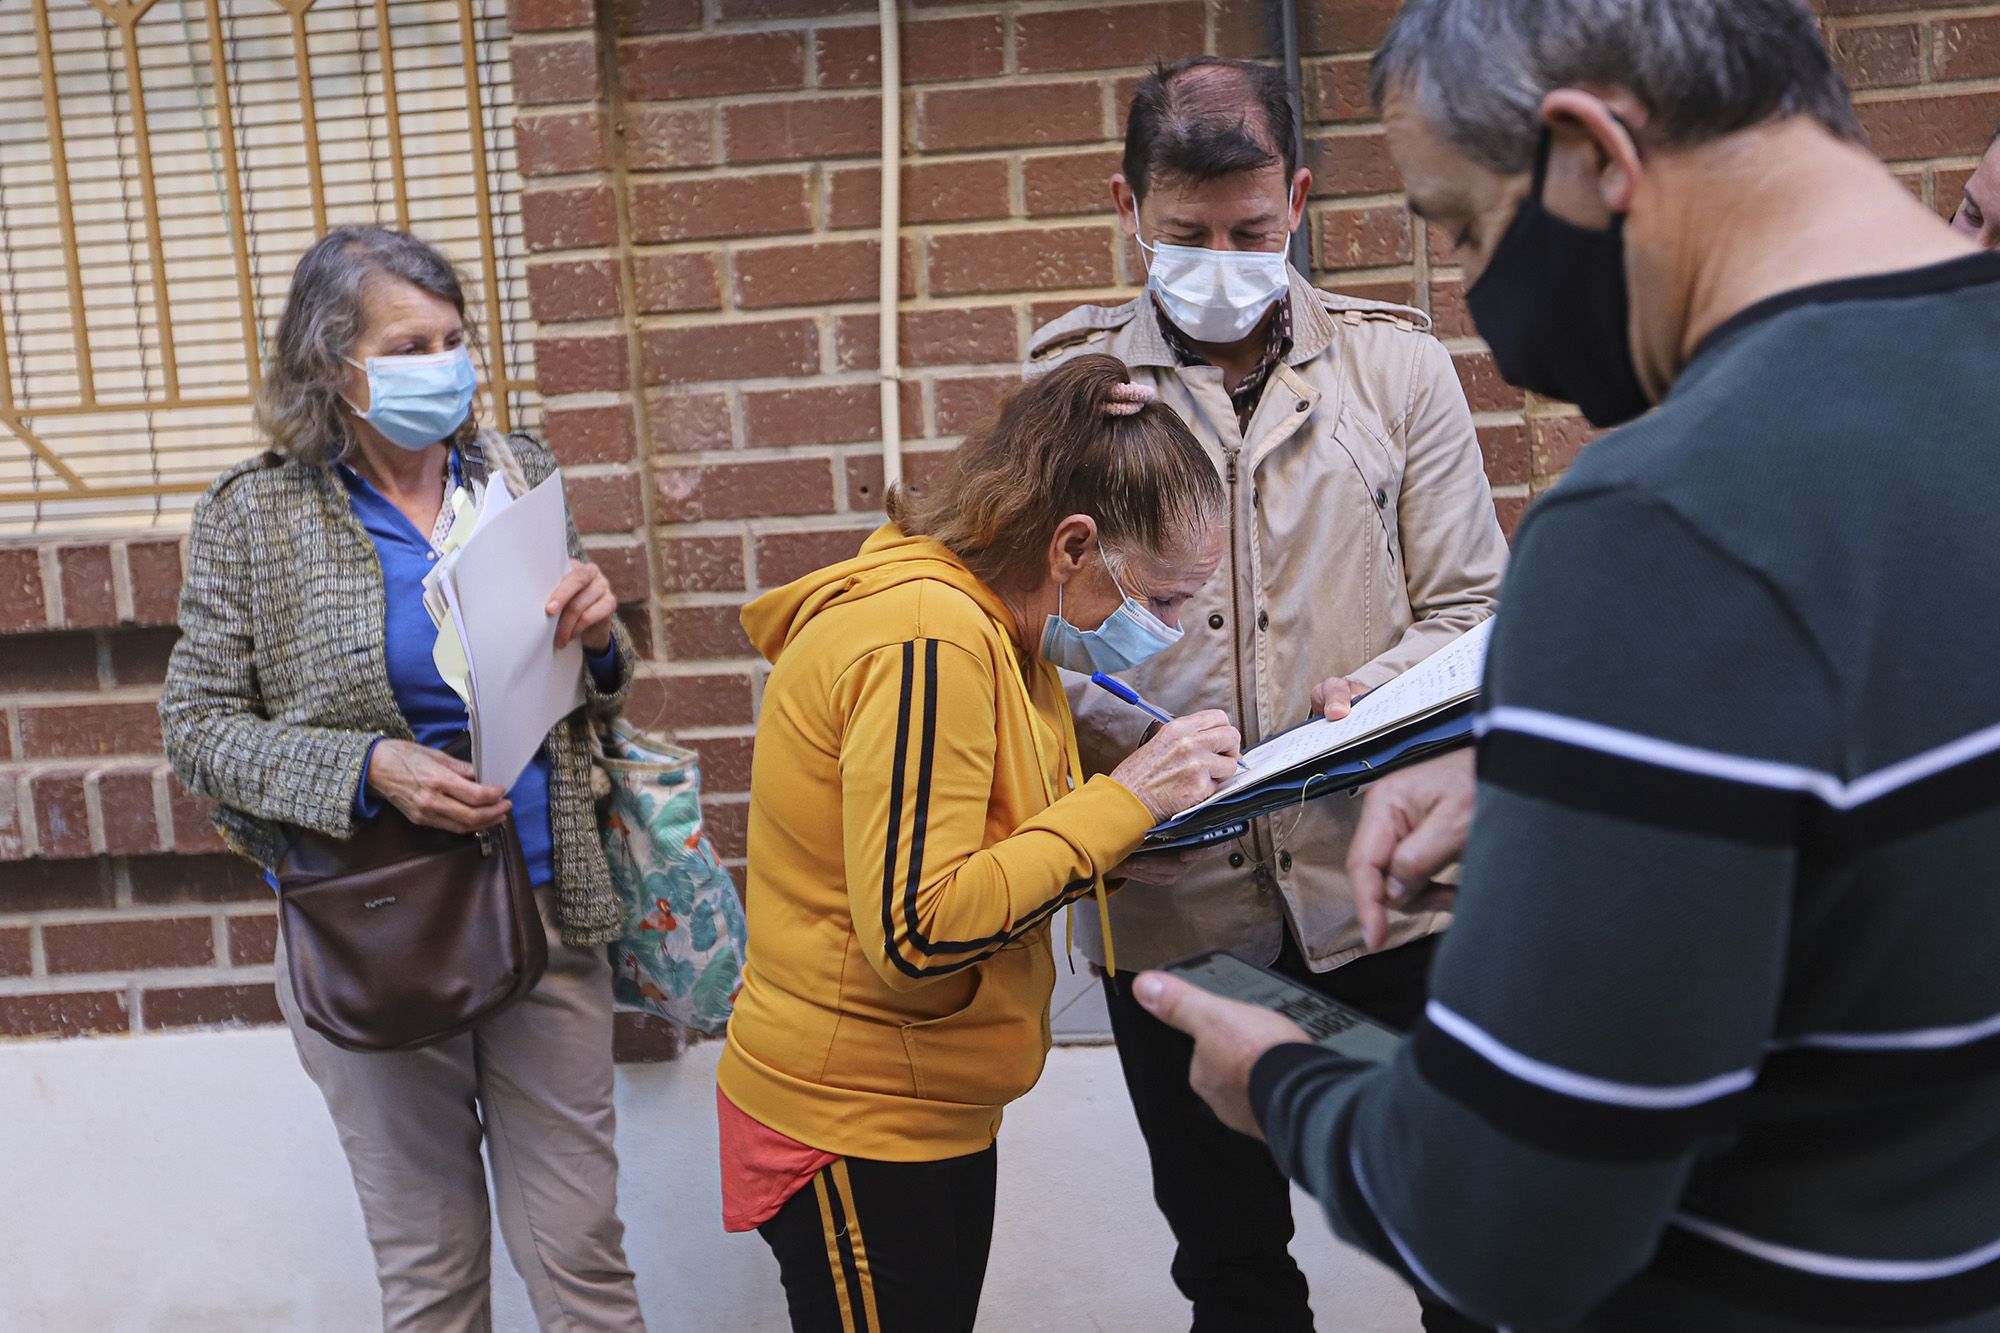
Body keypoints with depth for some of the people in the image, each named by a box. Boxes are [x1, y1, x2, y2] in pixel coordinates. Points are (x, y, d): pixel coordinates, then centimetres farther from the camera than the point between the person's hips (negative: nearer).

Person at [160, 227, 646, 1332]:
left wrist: (597, 637, -11)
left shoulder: (520, 477, 3)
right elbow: (196, 723, -3)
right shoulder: (253, 514, -5)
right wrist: (366, 767, -19)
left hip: (544, 911, 2)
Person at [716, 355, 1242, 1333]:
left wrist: (1159, 785, -4)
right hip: (858, 1129, -9)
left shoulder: (984, 626, 5)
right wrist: (1124, 801, -23)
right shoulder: (927, 641, -24)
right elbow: (918, 929, -27)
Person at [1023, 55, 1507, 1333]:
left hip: (1378, 877, 0)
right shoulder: (1069, 380, 3)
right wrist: (1122, 744, -17)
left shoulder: (1396, 363, 4)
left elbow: (1471, 607, 4)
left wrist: (1378, 696, -17)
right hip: (1169, 898, 0)